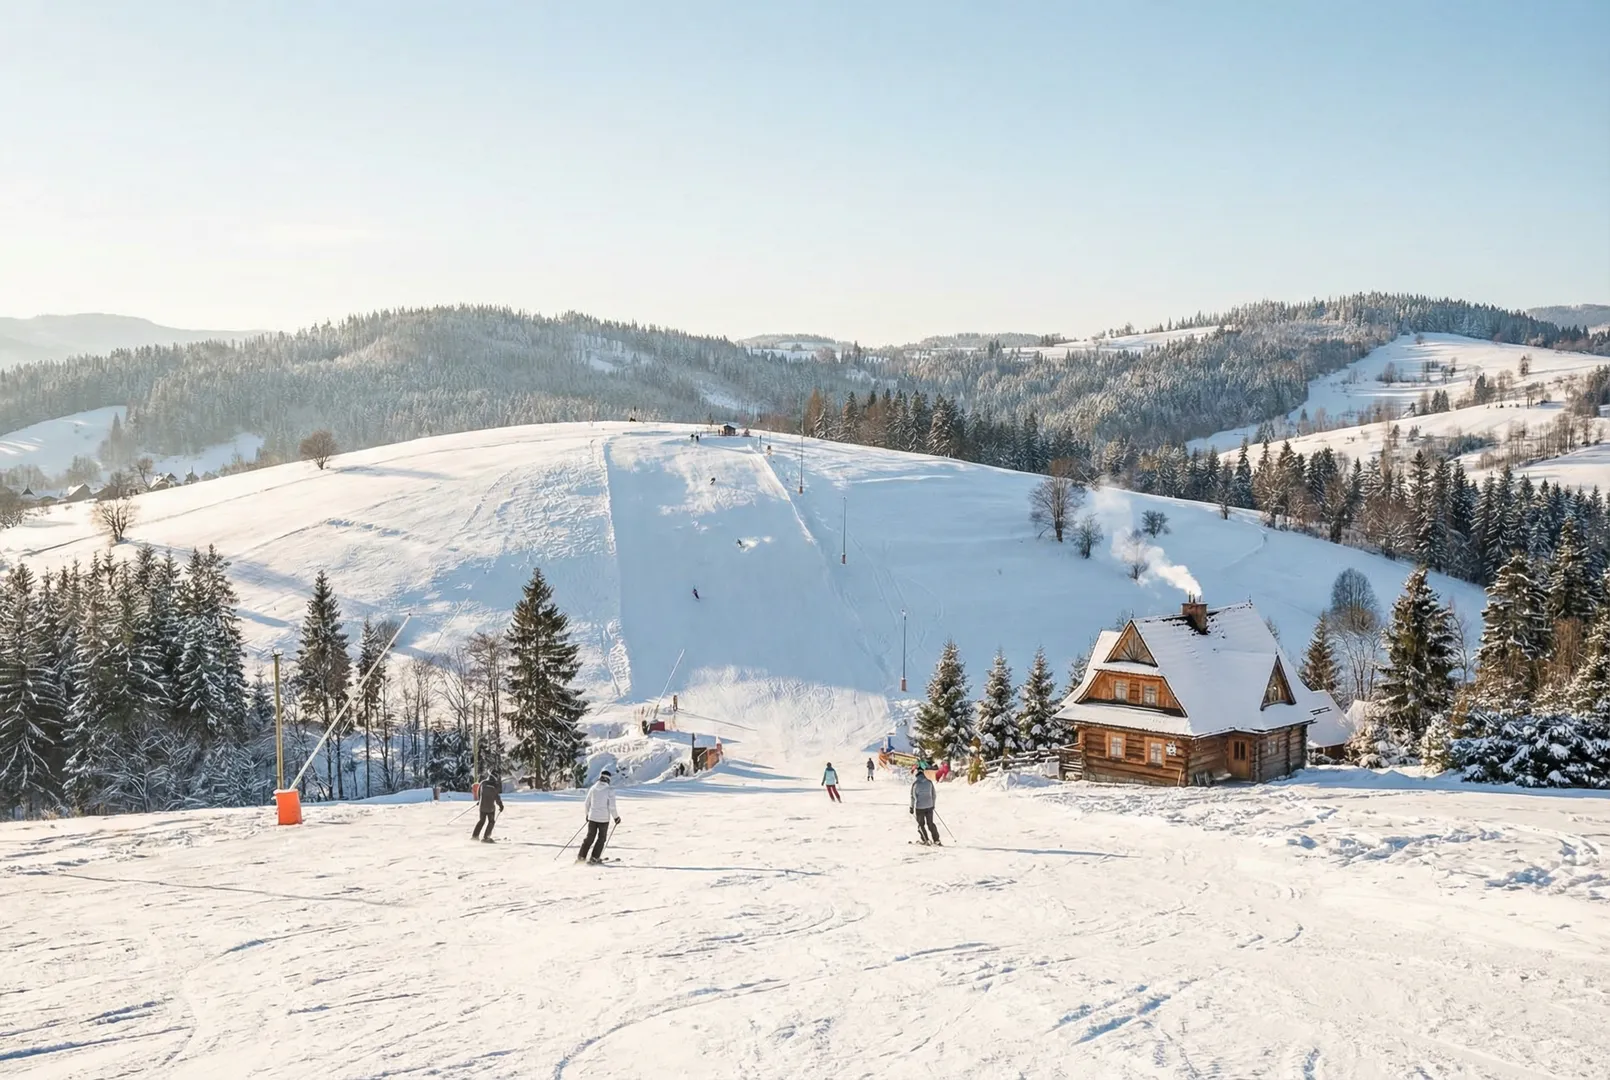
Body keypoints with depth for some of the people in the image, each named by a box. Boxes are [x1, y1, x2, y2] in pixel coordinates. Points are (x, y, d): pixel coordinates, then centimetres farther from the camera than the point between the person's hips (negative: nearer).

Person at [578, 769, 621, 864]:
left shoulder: (592, 788, 0)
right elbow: (611, 806, -14)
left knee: (590, 837, 17)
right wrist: (616, 817, 1)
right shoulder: (610, 790, -12)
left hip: (592, 817, 4)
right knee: (601, 838, 13)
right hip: (604, 818, -4)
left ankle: (581, 856, 18)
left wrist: (587, 814, 25)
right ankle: (594, 858, 11)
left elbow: (587, 803, 9)